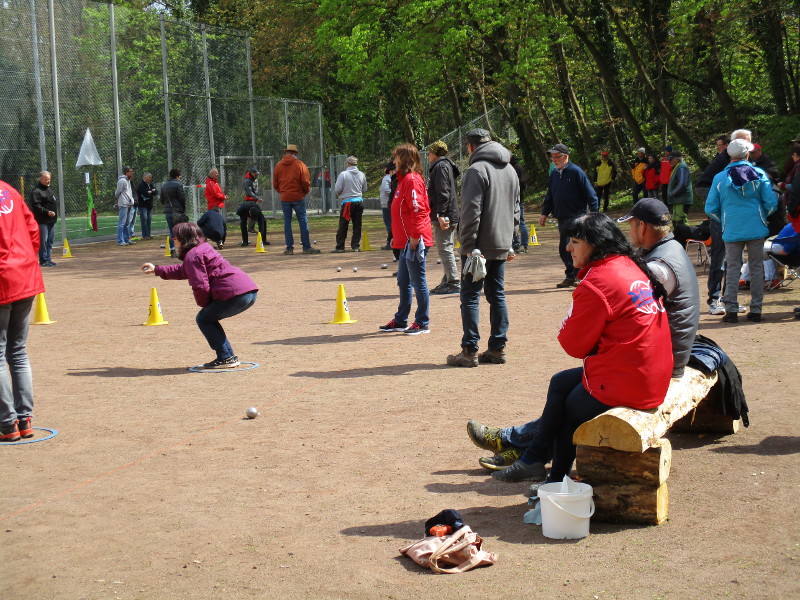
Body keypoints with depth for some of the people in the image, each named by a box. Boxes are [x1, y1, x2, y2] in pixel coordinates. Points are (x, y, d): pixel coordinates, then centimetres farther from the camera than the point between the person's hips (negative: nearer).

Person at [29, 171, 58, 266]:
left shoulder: (49, 189, 19)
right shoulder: (36, 191, -11)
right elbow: (36, 206, -19)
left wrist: (55, 212, 18)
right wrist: (46, 212, -26)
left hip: (51, 220, 9)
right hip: (43, 221, -9)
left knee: (50, 241, 11)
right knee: (43, 241, -8)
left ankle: (48, 259, 18)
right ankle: (43, 261, -4)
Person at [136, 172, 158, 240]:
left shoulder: (150, 184, 15)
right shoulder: (141, 185, -10)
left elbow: (156, 192, 5)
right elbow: (145, 194, -22)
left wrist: (150, 192, -13)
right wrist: (152, 192, -4)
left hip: (149, 205, 8)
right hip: (143, 205, -8)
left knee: (149, 220, 9)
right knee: (144, 220, -9)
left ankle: (148, 235, 14)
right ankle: (145, 235, -10)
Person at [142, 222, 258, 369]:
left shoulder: (192, 255, -5)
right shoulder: (203, 247, 27)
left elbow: (200, 287, -12)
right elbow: (183, 270, 44)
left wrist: (203, 304, 8)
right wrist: (157, 270, 50)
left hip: (236, 294, -9)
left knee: (203, 319, 7)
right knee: (209, 318, 22)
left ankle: (226, 358, 3)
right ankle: (229, 357, 20)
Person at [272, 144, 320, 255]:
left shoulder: (278, 165, 6)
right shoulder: (299, 164, -5)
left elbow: (275, 184, 9)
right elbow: (306, 181, -8)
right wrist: (305, 192, 10)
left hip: (284, 198, 3)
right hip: (298, 196, -3)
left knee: (287, 222, 7)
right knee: (303, 221, 1)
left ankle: (289, 248, 5)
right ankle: (306, 247, 0)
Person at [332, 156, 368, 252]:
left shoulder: (343, 174, -10)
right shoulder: (362, 175, 5)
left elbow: (337, 189, -10)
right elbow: (365, 189, 13)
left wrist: (340, 194, 11)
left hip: (347, 202, -4)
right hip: (359, 201, 4)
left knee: (343, 226, 3)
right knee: (357, 225, 9)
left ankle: (340, 247, 5)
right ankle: (356, 246, 8)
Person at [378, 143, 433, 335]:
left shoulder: (412, 180, -14)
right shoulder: (404, 179, 18)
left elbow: (417, 210, -21)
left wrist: (414, 236, -23)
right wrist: (397, 237, 23)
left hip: (414, 241, -11)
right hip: (405, 240, 11)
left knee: (418, 281, -3)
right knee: (403, 281, 16)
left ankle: (423, 323, 3)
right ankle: (400, 321, 25)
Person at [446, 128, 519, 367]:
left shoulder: (477, 170, -12)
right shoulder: (510, 170, 15)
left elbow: (471, 212, -18)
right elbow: (515, 210, 20)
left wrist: (468, 246, -16)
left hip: (479, 246, -8)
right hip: (501, 245, 8)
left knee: (470, 296, -2)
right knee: (497, 295, 11)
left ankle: (470, 351, -3)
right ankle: (498, 348, 13)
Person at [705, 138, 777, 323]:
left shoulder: (720, 178, -1)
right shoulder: (759, 175, -2)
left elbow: (711, 209, 0)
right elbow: (771, 203, -4)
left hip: (732, 231, 0)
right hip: (757, 229, 0)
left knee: (732, 268, 6)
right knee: (756, 268, 8)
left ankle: (731, 310, 2)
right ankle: (756, 309, 10)